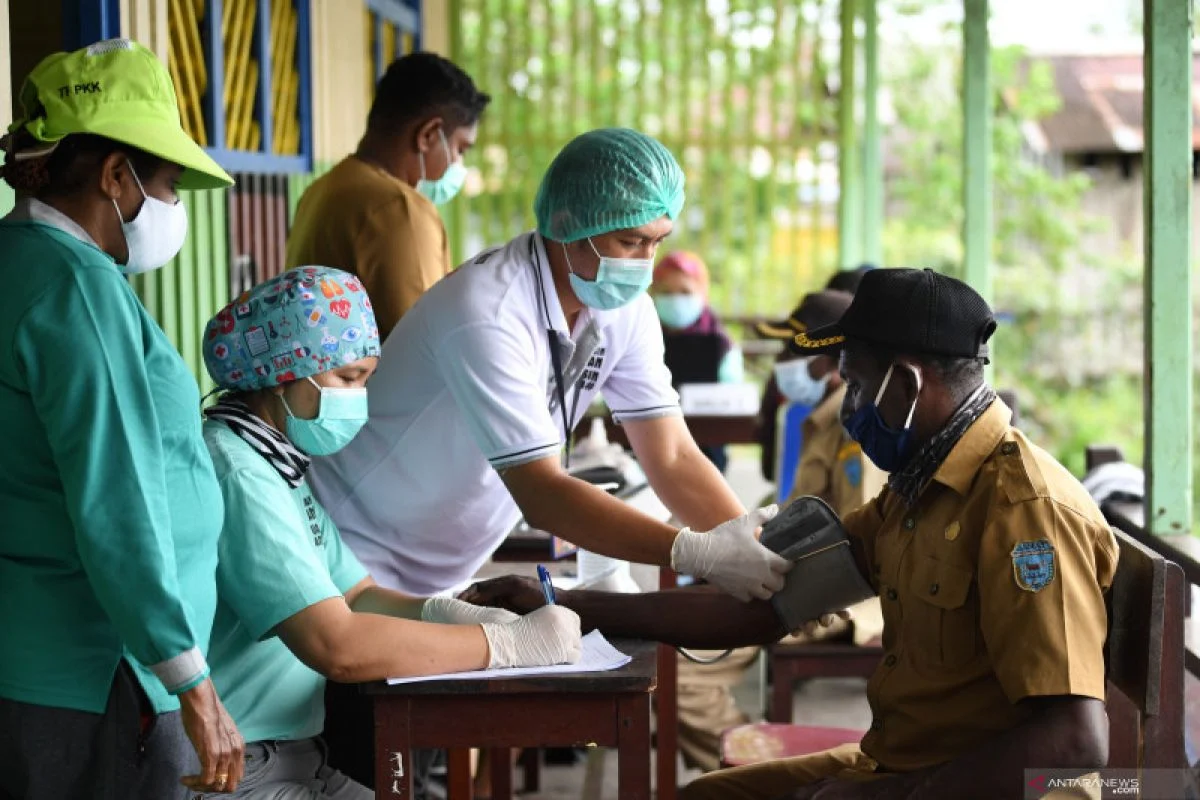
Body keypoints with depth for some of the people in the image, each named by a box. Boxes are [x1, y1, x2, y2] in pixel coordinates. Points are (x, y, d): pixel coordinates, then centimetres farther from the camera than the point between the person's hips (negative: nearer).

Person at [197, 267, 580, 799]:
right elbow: (338, 647, -26)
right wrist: (513, 644, -20)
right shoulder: (237, 474, -19)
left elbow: (360, 597, 15)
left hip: (293, 757, 9)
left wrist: (472, 617, -3)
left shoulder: (281, 467, 13)